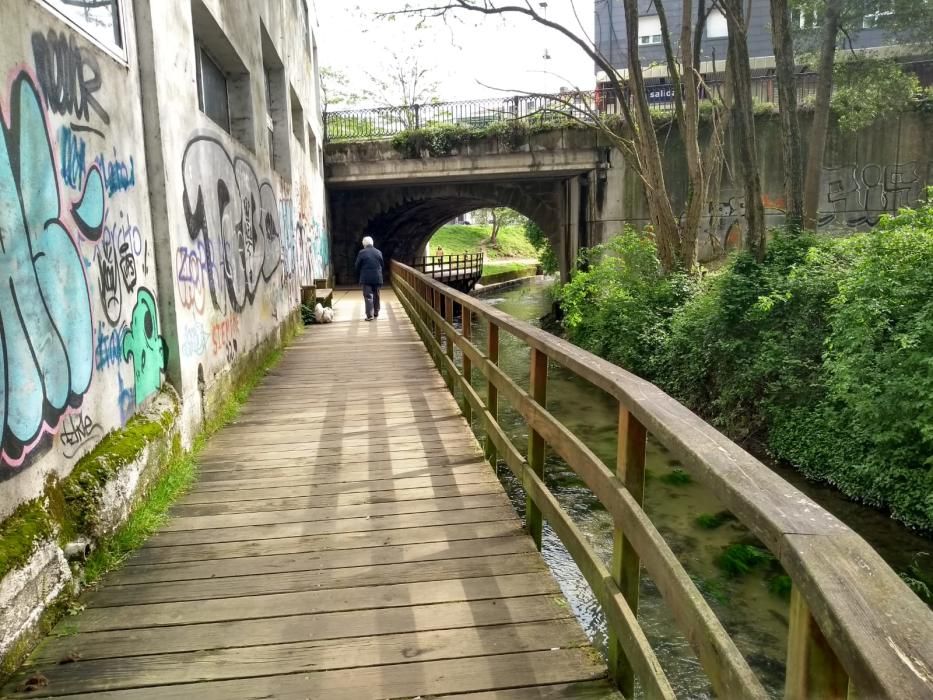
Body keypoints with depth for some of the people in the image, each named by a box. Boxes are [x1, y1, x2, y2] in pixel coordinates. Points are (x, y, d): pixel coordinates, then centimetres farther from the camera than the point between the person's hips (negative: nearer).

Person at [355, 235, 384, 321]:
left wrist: (359, 277, 10)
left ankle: (370, 315, -9)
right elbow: (382, 265, 8)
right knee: (376, 295, 14)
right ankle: (376, 313, 21)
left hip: (366, 278, -3)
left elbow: (357, 266, -3)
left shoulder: (362, 253, -6)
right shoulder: (378, 252, 3)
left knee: (368, 296, -3)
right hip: (377, 278, 3)